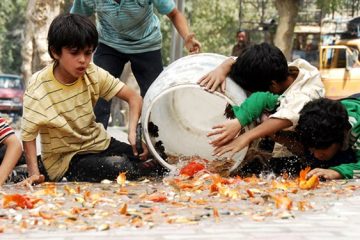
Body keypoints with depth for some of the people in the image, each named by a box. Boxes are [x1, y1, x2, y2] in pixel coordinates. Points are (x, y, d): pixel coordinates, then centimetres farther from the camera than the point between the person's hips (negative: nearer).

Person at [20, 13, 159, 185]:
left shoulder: (93, 73, -8)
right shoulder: (39, 90, -20)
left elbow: (133, 97, -6)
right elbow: (28, 136, -13)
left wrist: (133, 131, -23)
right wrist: (34, 174, -24)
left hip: (98, 144, 5)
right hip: (64, 159, -5)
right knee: (119, 167, -27)